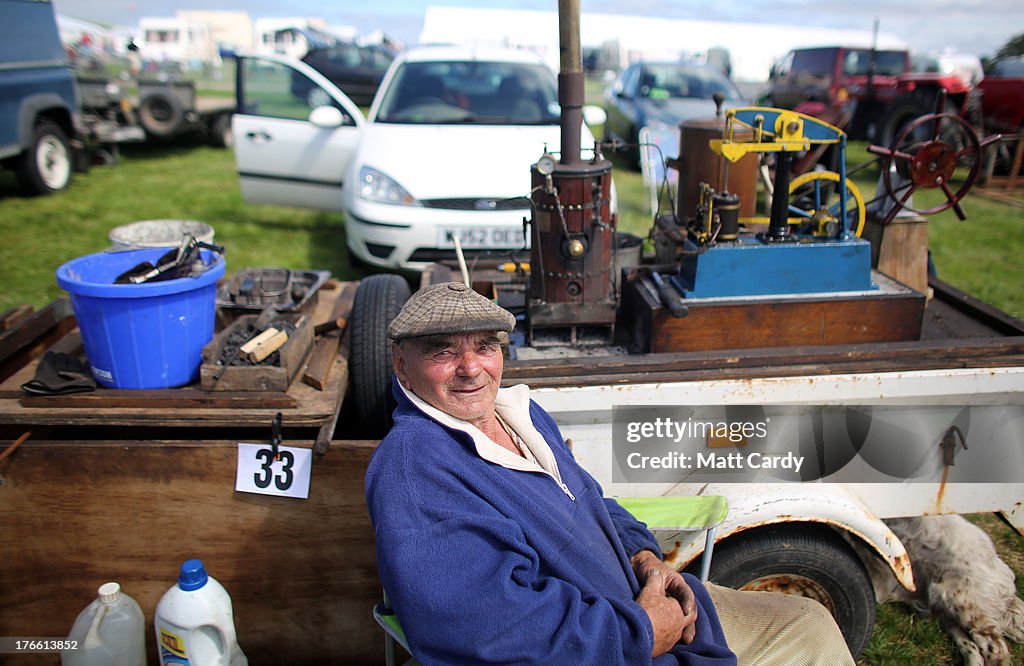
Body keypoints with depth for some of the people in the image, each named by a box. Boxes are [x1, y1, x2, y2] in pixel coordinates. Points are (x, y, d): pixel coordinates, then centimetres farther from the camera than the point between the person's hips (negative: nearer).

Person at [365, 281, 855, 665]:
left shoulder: (520, 412, 7)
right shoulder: (410, 466, -23)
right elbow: (477, 623, -32)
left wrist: (640, 551, 0)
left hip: (644, 609, 9)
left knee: (807, 624, 14)